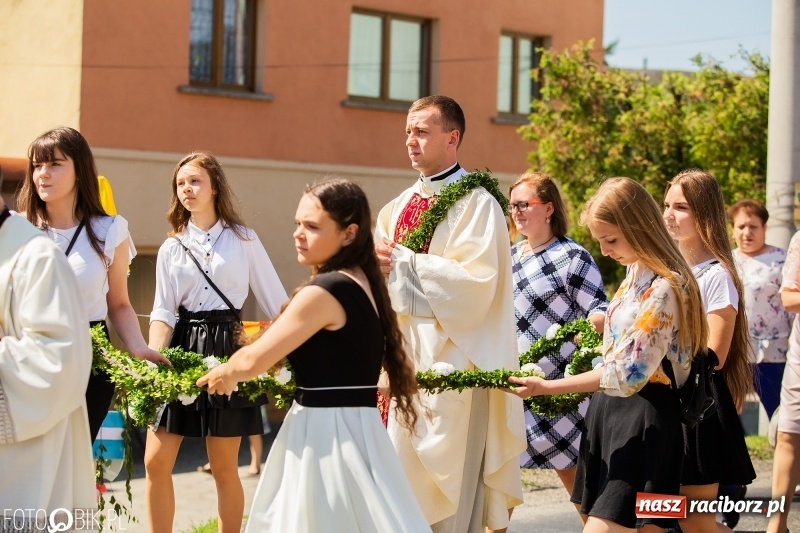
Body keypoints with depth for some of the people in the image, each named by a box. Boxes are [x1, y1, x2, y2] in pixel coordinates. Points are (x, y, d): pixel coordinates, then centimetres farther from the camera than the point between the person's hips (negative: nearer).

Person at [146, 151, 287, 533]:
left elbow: (277, 303, 4)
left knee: (224, 467, 2)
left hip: (227, 348, -3)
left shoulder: (244, 240, 3)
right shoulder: (171, 248, 10)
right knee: (156, 461, -3)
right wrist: (153, 356, -14)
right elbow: (163, 312, 3)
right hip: (181, 348, 3)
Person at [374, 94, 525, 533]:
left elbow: (475, 282, -20)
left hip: (449, 354, -7)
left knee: (445, 479, -3)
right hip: (402, 349, 7)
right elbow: (385, 268, 19)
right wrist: (376, 262, -5)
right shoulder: (402, 204, 15)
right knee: (402, 474, 8)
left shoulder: (476, 205, -9)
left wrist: (402, 260, -16)